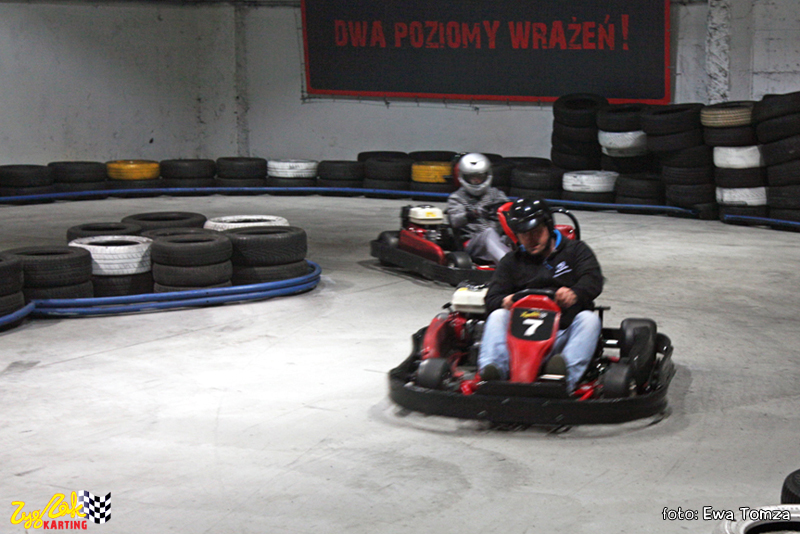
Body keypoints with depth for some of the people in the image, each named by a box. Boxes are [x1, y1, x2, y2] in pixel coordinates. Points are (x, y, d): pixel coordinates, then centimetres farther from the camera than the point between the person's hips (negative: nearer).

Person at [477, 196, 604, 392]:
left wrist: (575, 293, -29)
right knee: (498, 316, -23)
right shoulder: (511, 262, 21)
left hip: (566, 334, -1)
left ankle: (567, 374, -56)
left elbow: (593, 280, -4)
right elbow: (492, 299, 10)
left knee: (588, 318, -29)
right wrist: (505, 301, -17)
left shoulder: (576, 250, 15)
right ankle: (489, 371, -49)